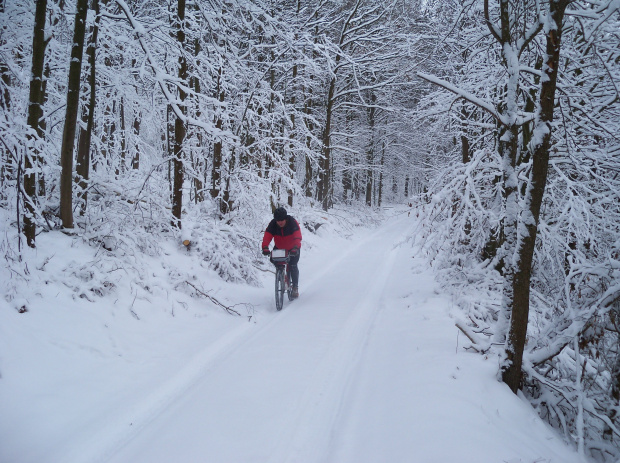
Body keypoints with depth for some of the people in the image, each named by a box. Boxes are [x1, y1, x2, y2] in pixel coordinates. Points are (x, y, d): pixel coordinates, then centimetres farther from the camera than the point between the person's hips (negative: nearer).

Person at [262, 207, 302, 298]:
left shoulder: (292, 223, -25)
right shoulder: (273, 224, -18)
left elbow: (297, 237, -36)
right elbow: (267, 236, -29)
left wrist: (296, 247, -53)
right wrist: (265, 247, -47)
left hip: (292, 248, -3)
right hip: (279, 248, 3)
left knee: (293, 266, -16)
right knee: (273, 259, -17)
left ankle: (295, 287, -1)